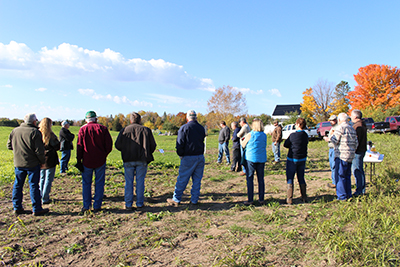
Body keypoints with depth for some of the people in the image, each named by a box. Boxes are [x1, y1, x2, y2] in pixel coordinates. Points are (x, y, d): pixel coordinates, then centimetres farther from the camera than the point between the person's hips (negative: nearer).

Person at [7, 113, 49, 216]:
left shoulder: (14, 131, 5)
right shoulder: (35, 132, -14)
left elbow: (9, 146, 14)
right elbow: (39, 150, -16)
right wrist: (42, 161, -3)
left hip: (18, 164, 5)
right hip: (32, 164, -5)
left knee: (17, 185, 15)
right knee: (34, 186, 1)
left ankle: (17, 208, 22)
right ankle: (37, 209, 8)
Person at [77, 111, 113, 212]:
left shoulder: (82, 129, -1)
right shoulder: (103, 128, -2)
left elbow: (79, 146, -1)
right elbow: (109, 145, -3)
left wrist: (79, 160, 4)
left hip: (87, 161, 0)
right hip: (100, 160, 0)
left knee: (86, 183, 10)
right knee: (99, 183, 7)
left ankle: (86, 206, 13)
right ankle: (97, 206, 10)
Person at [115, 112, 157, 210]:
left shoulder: (125, 130, 3)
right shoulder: (146, 130, 4)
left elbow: (117, 145, 2)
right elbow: (153, 145, 4)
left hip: (128, 160, 0)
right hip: (142, 160, 0)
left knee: (129, 182, 7)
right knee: (140, 182, 8)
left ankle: (128, 204, 10)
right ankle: (139, 203, 14)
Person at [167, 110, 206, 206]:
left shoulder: (184, 128, -7)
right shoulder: (201, 128, 8)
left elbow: (180, 144, -8)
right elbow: (202, 141, 14)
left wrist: (181, 155, 3)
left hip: (188, 158, -4)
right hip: (200, 157, 4)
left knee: (182, 179, 4)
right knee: (197, 180, 10)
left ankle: (176, 199, 12)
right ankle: (194, 200, 15)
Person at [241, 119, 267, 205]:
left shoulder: (250, 135, -10)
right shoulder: (264, 135, 2)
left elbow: (243, 145, 1)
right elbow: (264, 146, 13)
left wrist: (244, 138, 20)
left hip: (251, 159, -4)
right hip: (262, 159, 4)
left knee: (250, 179, 3)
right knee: (261, 179, 10)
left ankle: (250, 200, 3)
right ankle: (261, 199, 16)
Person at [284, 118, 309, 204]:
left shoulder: (293, 135, -19)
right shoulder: (306, 135, -1)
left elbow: (285, 144, -8)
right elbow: (305, 145, 11)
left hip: (292, 159, -5)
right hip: (302, 159, 5)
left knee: (290, 179, 3)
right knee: (301, 178, 17)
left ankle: (289, 199, 4)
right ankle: (304, 198, 22)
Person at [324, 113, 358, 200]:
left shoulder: (341, 128, -10)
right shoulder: (352, 129, 15)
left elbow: (335, 140, -12)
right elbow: (356, 143, 16)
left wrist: (328, 138, 7)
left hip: (341, 155, -8)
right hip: (350, 156, 8)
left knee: (340, 176, -3)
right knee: (347, 176, 15)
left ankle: (342, 196, -1)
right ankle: (348, 195, 20)